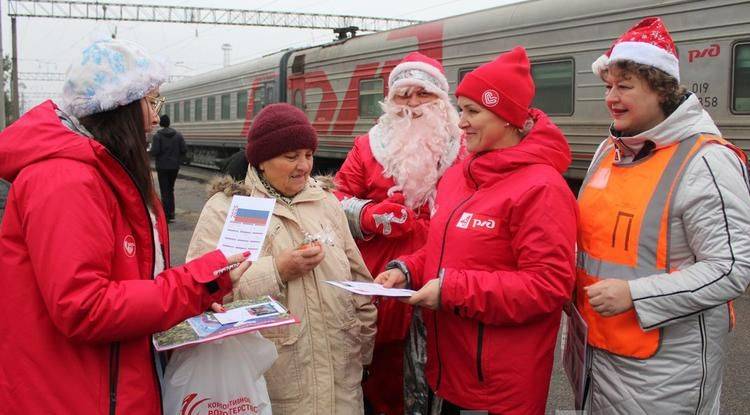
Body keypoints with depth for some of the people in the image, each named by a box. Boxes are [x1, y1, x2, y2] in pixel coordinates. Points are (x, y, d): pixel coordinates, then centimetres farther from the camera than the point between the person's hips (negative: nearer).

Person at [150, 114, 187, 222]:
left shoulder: (157, 136, -10)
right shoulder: (178, 135, 2)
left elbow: (154, 151, -17)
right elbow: (184, 150, -2)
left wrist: (150, 151, 5)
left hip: (162, 167, -4)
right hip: (174, 166, 4)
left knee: (164, 191, 1)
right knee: (171, 189, 17)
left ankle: (167, 215, 0)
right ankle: (171, 213, 16)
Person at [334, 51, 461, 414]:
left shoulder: (462, 150, 2)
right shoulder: (369, 146, 9)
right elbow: (337, 202, 7)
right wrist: (367, 216, -12)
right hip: (376, 280, 1)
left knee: (433, 371, 6)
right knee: (380, 363, 9)